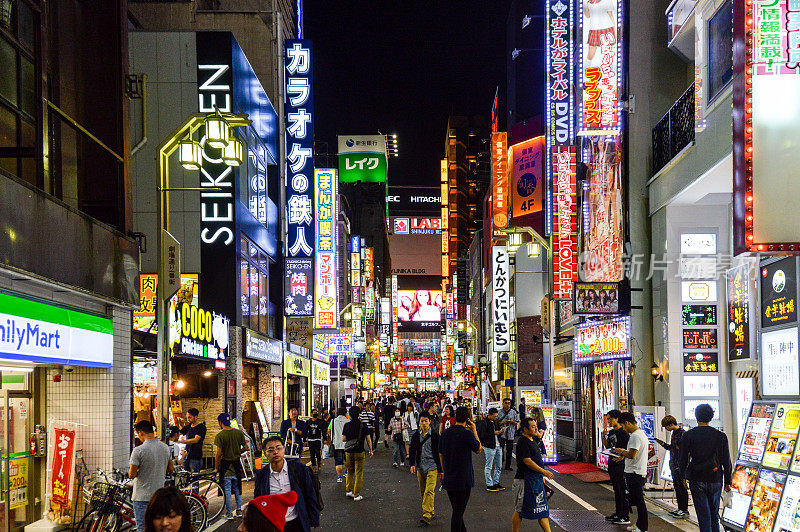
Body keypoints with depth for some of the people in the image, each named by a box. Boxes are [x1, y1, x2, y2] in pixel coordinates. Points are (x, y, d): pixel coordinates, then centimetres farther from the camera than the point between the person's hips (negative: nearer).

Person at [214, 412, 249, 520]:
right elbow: (245, 447, 3)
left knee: (227, 490, 3)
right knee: (237, 489, 16)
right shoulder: (239, 433, 0)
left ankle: (229, 513, 5)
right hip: (237, 465, 4)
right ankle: (239, 510, 18)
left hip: (225, 465, -4)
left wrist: (216, 468, -8)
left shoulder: (220, 435, -14)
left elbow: (218, 453, -17)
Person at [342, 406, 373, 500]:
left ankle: (349, 490, 14)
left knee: (350, 472, 21)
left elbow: (343, 439, -1)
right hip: (360, 452, -2)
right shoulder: (363, 425, -5)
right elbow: (368, 439, -2)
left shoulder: (347, 425, -2)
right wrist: (371, 450, 8)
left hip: (349, 452, 2)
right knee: (359, 474, 3)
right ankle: (356, 495, 2)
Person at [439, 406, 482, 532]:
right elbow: (478, 450, 1)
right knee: (458, 511, -2)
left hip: (448, 479, 6)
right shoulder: (467, 433, -14)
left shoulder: (445, 433, 4)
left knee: (456, 510, 16)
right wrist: (474, 431, 7)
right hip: (463, 479, -6)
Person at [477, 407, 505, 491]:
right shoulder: (483, 423, -11)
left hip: (498, 446, 8)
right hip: (489, 447, -8)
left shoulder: (495, 421, 14)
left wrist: (500, 432, 5)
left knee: (499, 466, 12)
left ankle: (496, 483, 22)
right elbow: (481, 435, -18)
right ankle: (489, 485, 4)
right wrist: (493, 433, -19)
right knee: (489, 466, -1)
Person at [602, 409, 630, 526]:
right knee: (616, 490, 16)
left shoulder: (623, 432, -12)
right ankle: (618, 513, 24)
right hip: (612, 464, 9)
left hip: (621, 464, -9)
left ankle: (626, 517, -3)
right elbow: (607, 447, 17)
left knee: (623, 491, -5)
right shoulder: (611, 432, 13)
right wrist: (604, 437, 2)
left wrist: (620, 457, -29)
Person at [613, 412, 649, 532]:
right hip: (640, 472, 10)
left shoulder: (635, 436, -18)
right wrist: (624, 452, 16)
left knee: (639, 501, -5)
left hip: (635, 473, -10)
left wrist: (621, 451, -8)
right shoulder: (641, 434, 16)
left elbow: (632, 455, -24)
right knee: (638, 501, 15)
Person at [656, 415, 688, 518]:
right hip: (674, 465, 9)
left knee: (682, 487, -3)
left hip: (680, 466, -9)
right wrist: (663, 444, 8)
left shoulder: (682, 434, -16)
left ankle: (685, 510, 3)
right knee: (676, 486, 13)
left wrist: (681, 465, -22)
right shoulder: (673, 434, 14)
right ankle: (680, 508, 21)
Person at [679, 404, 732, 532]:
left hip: (697, 481, -1)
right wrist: (727, 482, 8)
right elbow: (726, 461, 0)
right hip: (716, 480, 2)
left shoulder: (687, 436, -4)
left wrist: (683, 477, 14)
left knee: (704, 516, 0)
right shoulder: (720, 436, -2)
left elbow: (683, 460, 0)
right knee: (714, 514, 15)